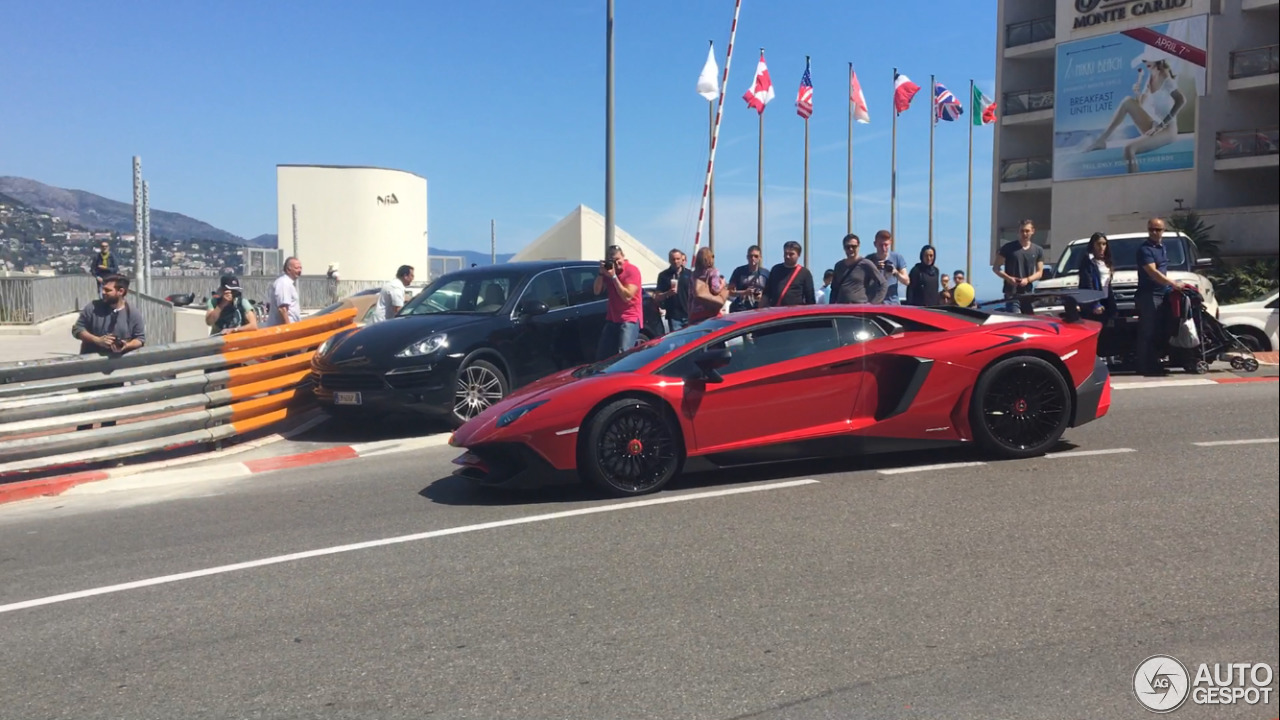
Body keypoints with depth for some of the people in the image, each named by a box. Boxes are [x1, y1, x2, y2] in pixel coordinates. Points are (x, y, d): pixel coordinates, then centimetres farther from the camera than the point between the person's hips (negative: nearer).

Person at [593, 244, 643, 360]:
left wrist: (614, 276, -22)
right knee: (601, 355, 8)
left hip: (629, 319, -7)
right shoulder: (609, 269, 7)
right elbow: (596, 291, 3)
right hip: (612, 319, 7)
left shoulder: (632, 270, -11)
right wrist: (601, 273, -11)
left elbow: (627, 296, -21)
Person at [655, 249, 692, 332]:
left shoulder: (689, 274, 8)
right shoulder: (664, 275, 2)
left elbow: (694, 292, 13)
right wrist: (668, 294, -18)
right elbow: (657, 297, 2)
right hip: (673, 317, -2)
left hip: (689, 315, 2)